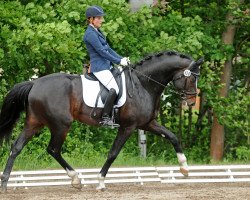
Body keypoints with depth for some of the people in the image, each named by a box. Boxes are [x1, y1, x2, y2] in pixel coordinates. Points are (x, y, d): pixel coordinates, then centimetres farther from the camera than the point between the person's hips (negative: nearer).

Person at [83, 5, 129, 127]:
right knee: (114, 89, -25)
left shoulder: (97, 32, 18)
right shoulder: (90, 34, -13)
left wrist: (122, 59, 7)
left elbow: (108, 49, 19)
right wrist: (119, 61, -14)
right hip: (99, 67, -11)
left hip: (106, 66, 11)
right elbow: (102, 51, -17)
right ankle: (105, 118, -23)